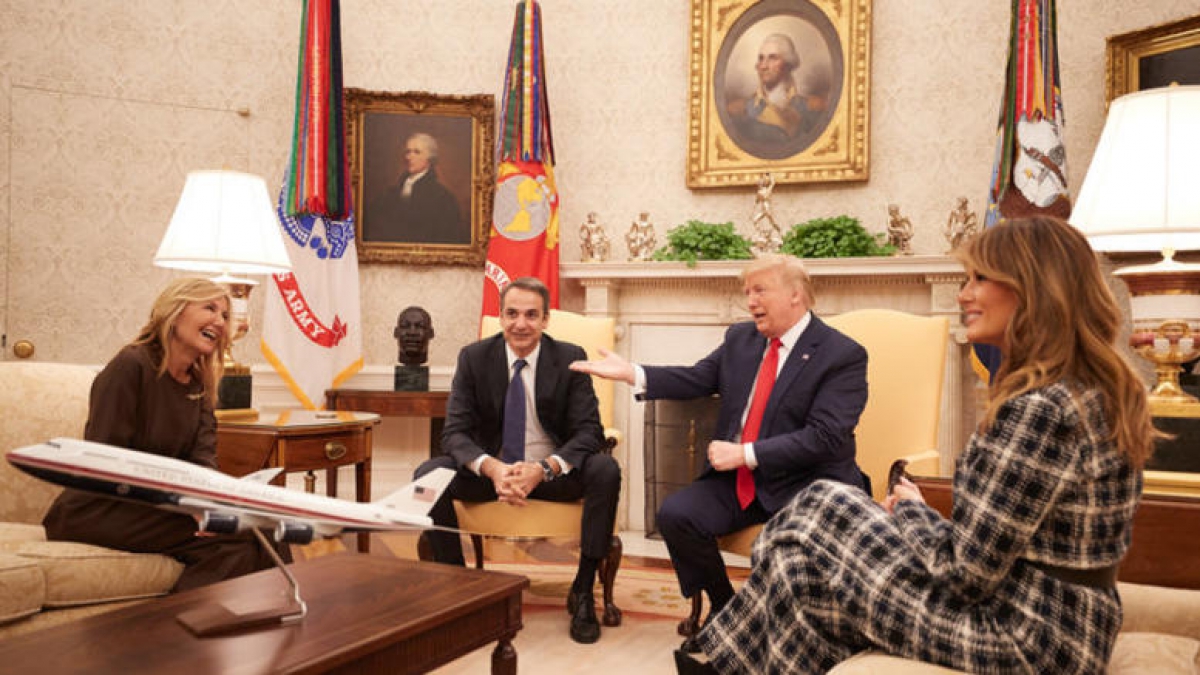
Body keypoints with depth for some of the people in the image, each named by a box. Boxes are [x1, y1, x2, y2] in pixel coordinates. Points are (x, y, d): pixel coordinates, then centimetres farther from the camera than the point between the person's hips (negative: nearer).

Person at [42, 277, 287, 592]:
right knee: (234, 537, -26)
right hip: (98, 512, -7)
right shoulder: (130, 366, -10)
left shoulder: (198, 383, 12)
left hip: (156, 505, 7)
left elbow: (202, 458, -1)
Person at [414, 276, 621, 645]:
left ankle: (583, 590, -16)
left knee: (606, 470, -30)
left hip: (552, 472, -1)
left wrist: (542, 469, -33)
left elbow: (589, 432, -13)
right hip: (491, 469, 1)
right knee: (428, 474, -25)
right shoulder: (474, 358, -5)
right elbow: (454, 432, -11)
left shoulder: (570, 359, -7)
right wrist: (492, 468, -33)